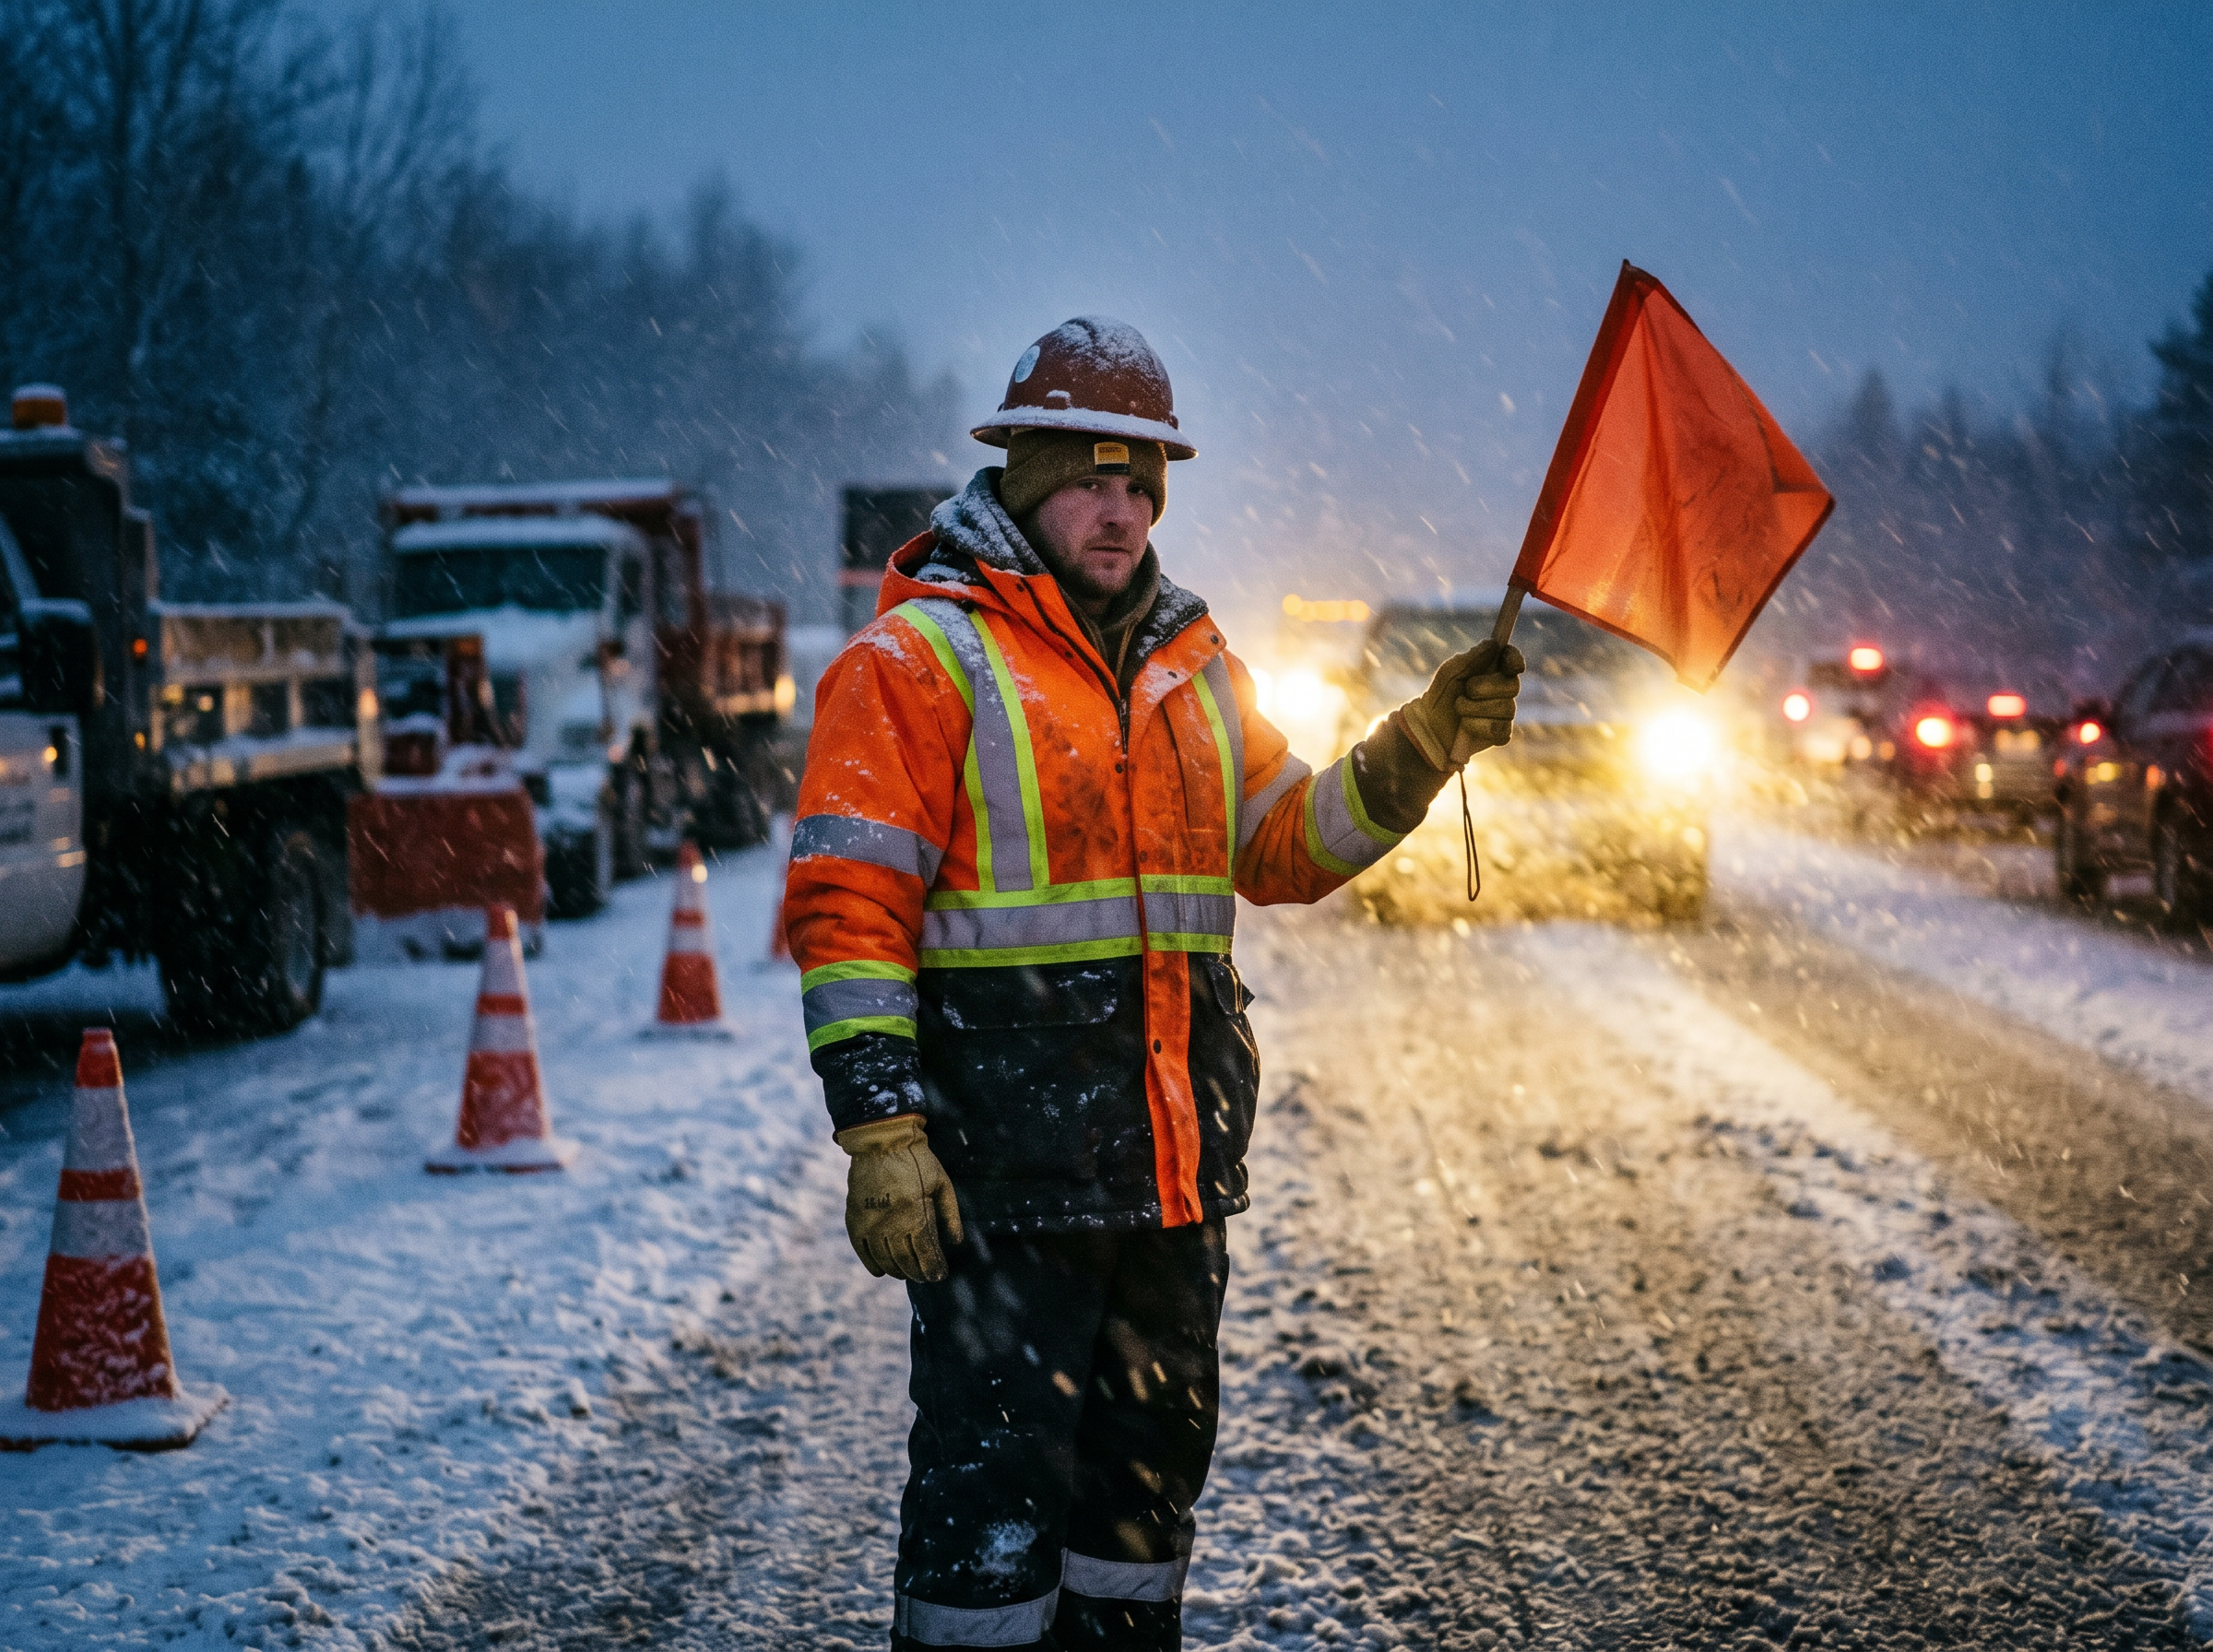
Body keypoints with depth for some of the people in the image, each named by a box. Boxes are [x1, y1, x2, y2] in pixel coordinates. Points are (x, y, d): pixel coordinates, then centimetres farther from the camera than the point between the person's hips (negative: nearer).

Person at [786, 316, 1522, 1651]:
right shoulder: (922, 657, -8)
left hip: (1176, 1155, 7)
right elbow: (848, 905, -13)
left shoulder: (1193, 663, 14)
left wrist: (1419, 752, 3)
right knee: (996, 1469, -4)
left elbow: (1282, 846, 19)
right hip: (1003, 1159, -7)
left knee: (1154, 1450, 17)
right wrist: (880, 1128, -20)